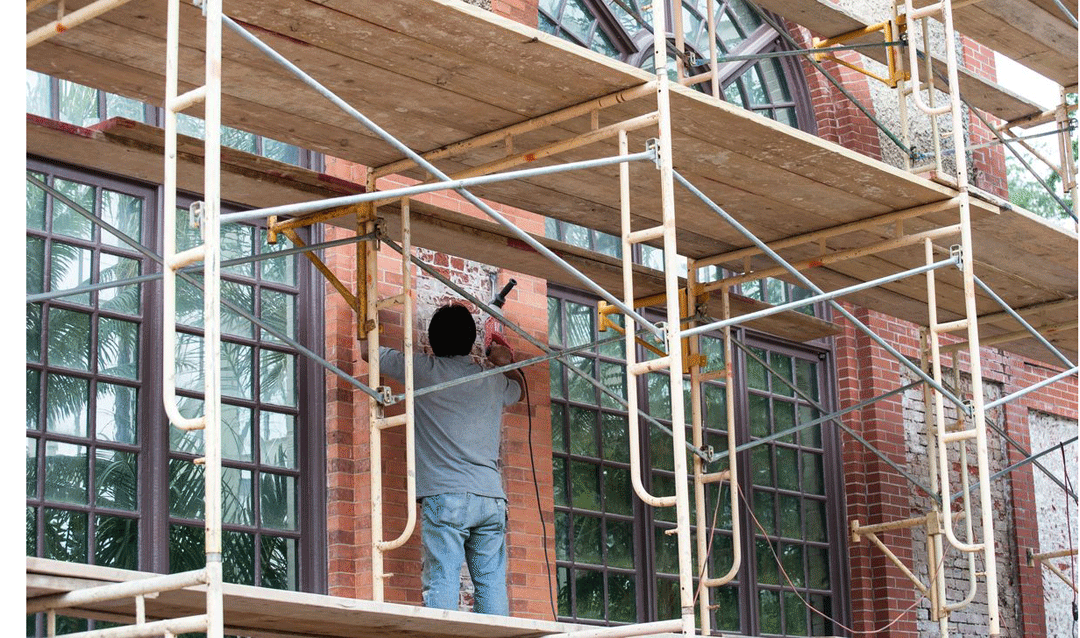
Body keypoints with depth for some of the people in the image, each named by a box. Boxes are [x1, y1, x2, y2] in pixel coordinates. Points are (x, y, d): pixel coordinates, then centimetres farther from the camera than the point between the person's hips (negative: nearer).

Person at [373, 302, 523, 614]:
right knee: (492, 583, 2)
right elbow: (517, 387, 41)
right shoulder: (493, 381, 15)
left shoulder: (423, 370, 3)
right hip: (491, 498, 4)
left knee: (441, 582, -10)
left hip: (445, 497, -4)